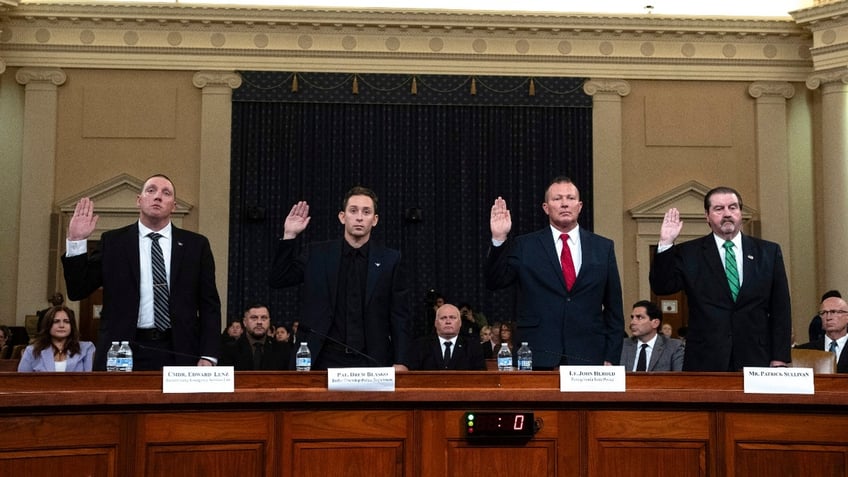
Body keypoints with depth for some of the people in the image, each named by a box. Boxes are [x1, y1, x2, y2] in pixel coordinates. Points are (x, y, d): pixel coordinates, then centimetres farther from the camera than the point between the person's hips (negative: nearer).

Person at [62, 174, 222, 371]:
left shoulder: (196, 245, 7)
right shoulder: (113, 242, 7)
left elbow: (209, 305, 6)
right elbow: (78, 291, 4)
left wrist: (208, 356, -4)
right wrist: (76, 242, -7)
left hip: (178, 354, 0)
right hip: (123, 354, 0)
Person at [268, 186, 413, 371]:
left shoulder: (390, 260, 2)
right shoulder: (317, 254, 6)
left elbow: (401, 316, 2)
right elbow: (277, 280, 5)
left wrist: (400, 362, -6)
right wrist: (289, 236, -4)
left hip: (373, 362, 0)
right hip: (327, 360, 1)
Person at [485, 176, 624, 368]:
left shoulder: (603, 247, 9)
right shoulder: (525, 246, 5)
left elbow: (614, 308, 10)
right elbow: (494, 282, -4)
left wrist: (611, 358, 5)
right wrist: (499, 239, -15)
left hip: (588, 359, 1)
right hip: (537, 359, -1)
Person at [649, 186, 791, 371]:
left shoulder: (769, 252, 8)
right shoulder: (689, 253, 5)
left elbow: (780, 310, 7)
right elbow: (661, 287, -3)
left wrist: (779, 359, 1)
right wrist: (666, 244, -13)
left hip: (755, 360, 1)